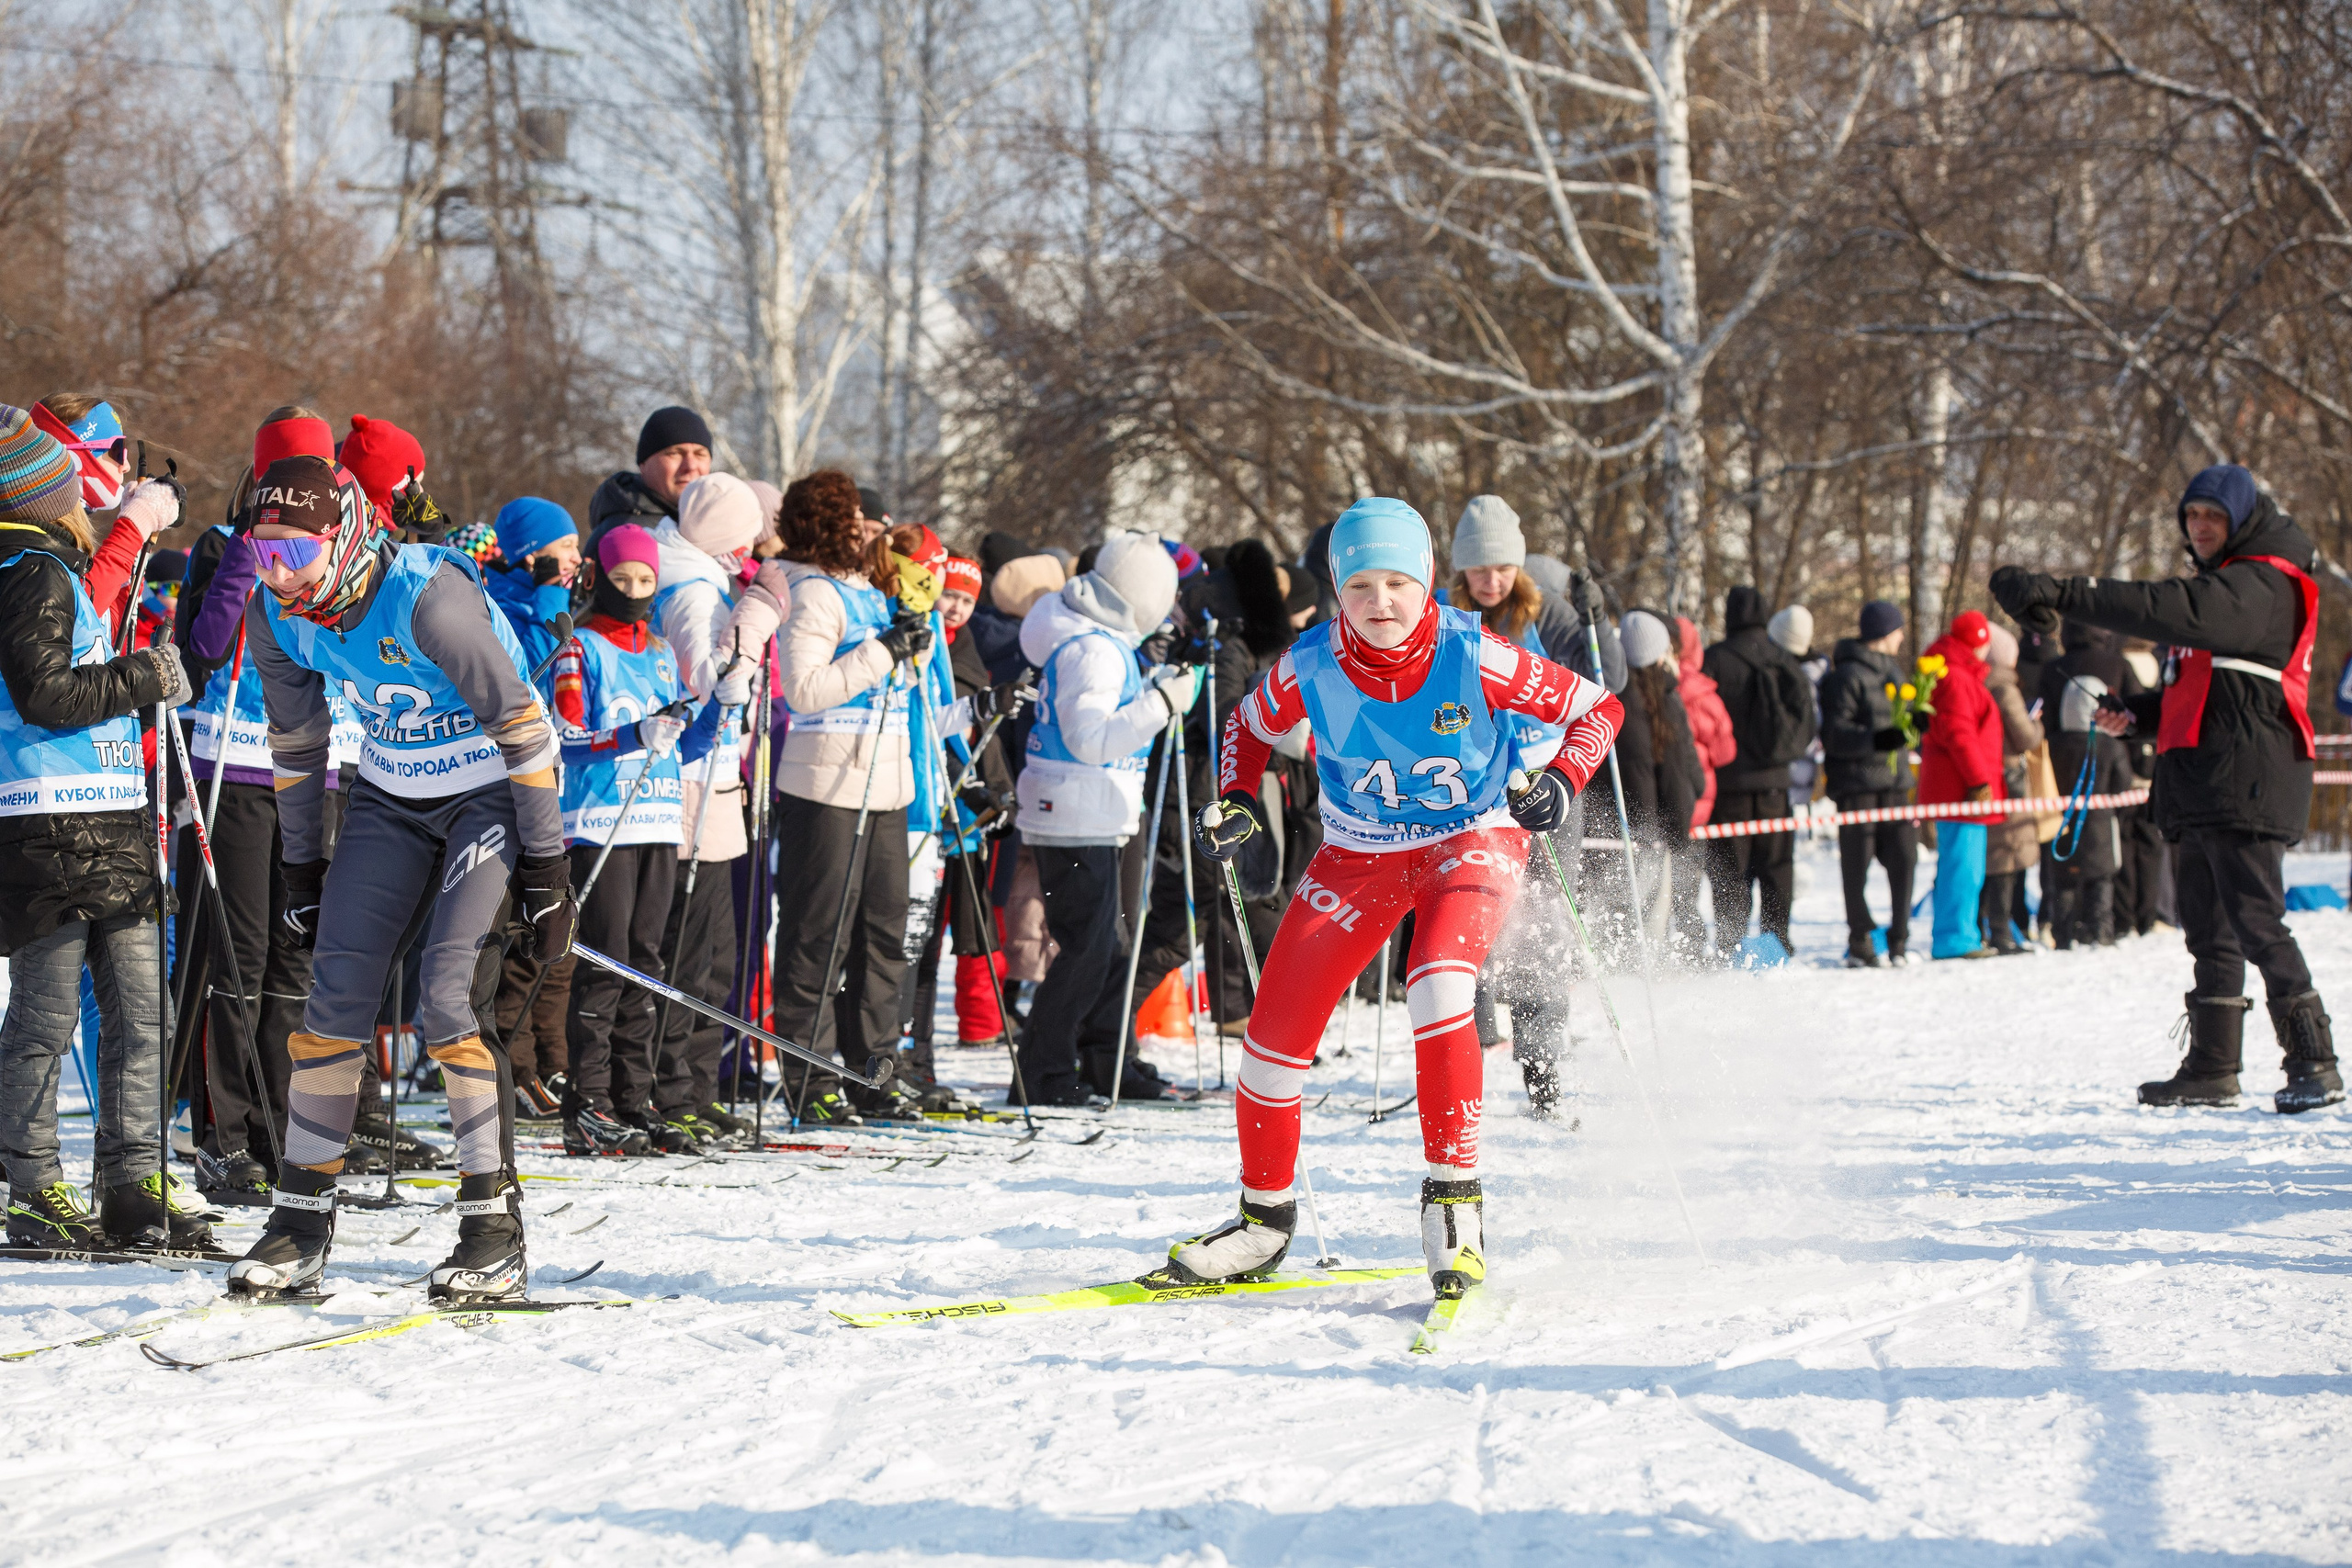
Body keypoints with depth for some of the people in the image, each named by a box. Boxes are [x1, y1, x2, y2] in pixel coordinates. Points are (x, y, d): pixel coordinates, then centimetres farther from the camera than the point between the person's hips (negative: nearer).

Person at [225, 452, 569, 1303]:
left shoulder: (428, 598, -30)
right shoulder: (276, 617, -10)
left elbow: (521, 724, -23)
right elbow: (296, 744, 7)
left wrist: (546, 867, -19)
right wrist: (302, 870, 11)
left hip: (491, 794, -6)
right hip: (390, 797, 6)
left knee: (450, 1001, -17)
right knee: (335, 995, -3)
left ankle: (496, 1229, -8)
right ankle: (300, 1219, 6)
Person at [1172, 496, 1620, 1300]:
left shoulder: (1473, 658, -23)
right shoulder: (1312, 666, -16)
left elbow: (1596, 708, -11)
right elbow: (1250, 726, 7)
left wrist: (1560, 782, -27)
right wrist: (1233, 802, -9)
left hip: (1472, 841, -3)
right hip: (1360, 854, 3)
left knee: (1437, 989, -33)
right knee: (1274, 1032, -2)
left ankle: (1454, 1201, -22)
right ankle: (1265, 1218, 20)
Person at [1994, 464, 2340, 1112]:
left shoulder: (2261, 585, -10)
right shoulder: (2221, 583, 23)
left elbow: (2176, 612, -28)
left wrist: (2064, 594, -34)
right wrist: (2140, 713, 11)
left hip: (2246, 783, -10)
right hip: (2199, 789, 10)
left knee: (2256, 923, -15)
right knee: (2209, 931, 12)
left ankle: (2314, 1062, -14)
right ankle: (2211, 1068, 18)